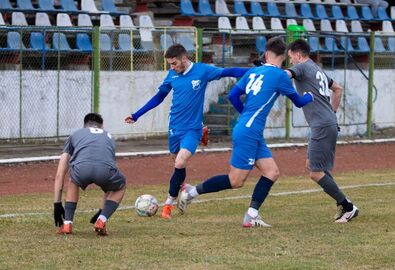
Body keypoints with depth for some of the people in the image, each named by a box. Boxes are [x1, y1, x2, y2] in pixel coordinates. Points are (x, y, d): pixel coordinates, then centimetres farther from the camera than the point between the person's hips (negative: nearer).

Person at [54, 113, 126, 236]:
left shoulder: (76, 135, 36)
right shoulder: (109, 137, 40)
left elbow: (59, 174, 32)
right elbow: (109, 183, 47)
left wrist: (57, 204, 37)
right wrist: (102, 210, 55)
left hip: (81, 169, 0)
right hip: (105, 170, 0)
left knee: (73, 182, 37)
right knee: (120, 187, 35)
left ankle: (67, 224, 22)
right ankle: (101, 220, 15)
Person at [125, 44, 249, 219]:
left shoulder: (202, 71, -9)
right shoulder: (172, 75, 3)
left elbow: (228, 72, -6)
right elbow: (159, 97, 15)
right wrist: (136, 116, 15)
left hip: (192, 129, -5)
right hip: (175, 128, 5)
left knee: (180, 164, -18)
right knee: (178, 162, 12)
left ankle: (169, 204, -6)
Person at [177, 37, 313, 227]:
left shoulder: (253, 72, 11)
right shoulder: (280, 76, -8)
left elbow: (232, 95, 10)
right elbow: (298, 102, 4)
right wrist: (310, 96, 26)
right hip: (248, 133, -8)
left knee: (272, 172, 6)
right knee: (236, 181, -3)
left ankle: (252, 216, 2)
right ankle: (192, 191, 5)